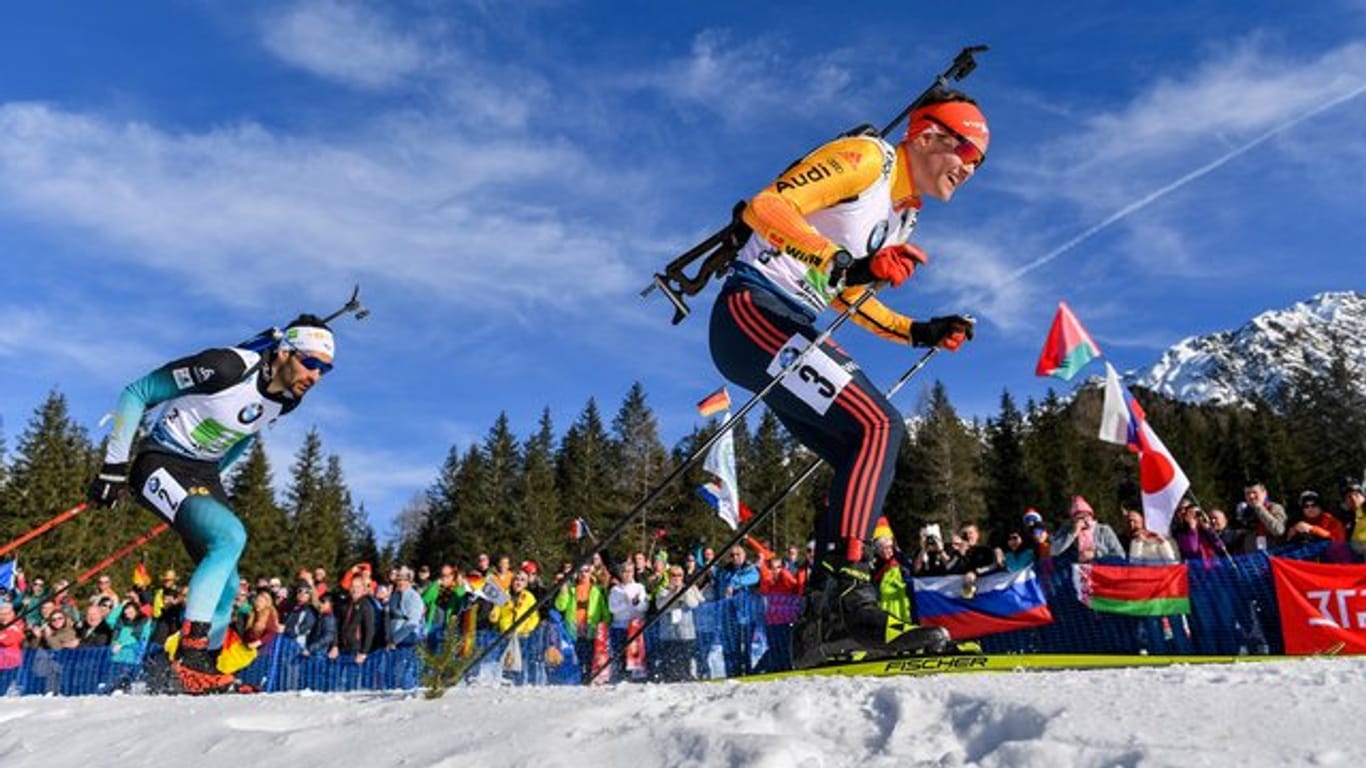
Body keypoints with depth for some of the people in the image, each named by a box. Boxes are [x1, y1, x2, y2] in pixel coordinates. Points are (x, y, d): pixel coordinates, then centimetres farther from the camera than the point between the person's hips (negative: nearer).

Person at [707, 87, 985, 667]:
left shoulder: (903, 216, 21)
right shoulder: (867, 157, -5)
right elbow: (764, 206, -18)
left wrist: (921, 333, 14)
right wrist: (850, 264, -27)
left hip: (792, 331, 10)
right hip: (752, 312, -10)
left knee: (867, 463, 2)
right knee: (880, 427, -22)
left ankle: (821, 621, 2)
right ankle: (845, 592, -25)